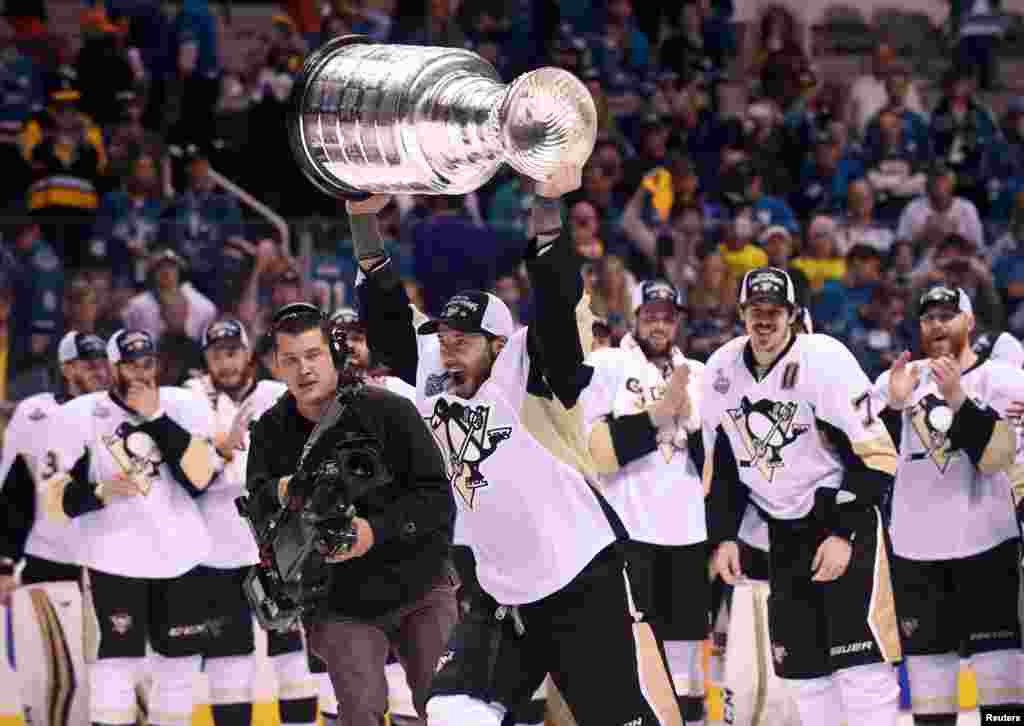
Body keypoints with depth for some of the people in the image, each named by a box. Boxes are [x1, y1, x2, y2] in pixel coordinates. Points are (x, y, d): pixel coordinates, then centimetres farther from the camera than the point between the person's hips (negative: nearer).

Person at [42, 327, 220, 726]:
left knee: (180, 664, 12)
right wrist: (100, 493, -24)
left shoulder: (184, 406, 1)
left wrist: (155, 417, -16)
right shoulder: (79, 416, -4)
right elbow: (55, 499, -5)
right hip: (114, 557, -3)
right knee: (116, 667, -11)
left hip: (178, 555, 3)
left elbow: (200, 477, -13)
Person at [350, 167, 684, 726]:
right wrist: (363, 219, -9)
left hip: (586, 585, -6)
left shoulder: (528, 377, -13)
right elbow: (387, 314, 2)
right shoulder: (434, 384, 3)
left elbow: (555, 302, -26)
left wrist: (546, 207, -39)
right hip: (501, 596, 6)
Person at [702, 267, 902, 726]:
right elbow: (722, 465, 14)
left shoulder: (824, 360, -18)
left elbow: (874, 457, -17)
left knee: (860, 661, -16)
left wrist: (844, 534, -20)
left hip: (846, 516, -6)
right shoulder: (720, 371, 1)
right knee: (801, 665, 5)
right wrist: (723, 536, 7)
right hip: (784, 532, 6)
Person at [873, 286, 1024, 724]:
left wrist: (957, 398, -25)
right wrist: (893, 404, -13)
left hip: (983, 541, -4)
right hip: (914, 546, 4)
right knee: (927, 657, 6)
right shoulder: (903, 377, 10)